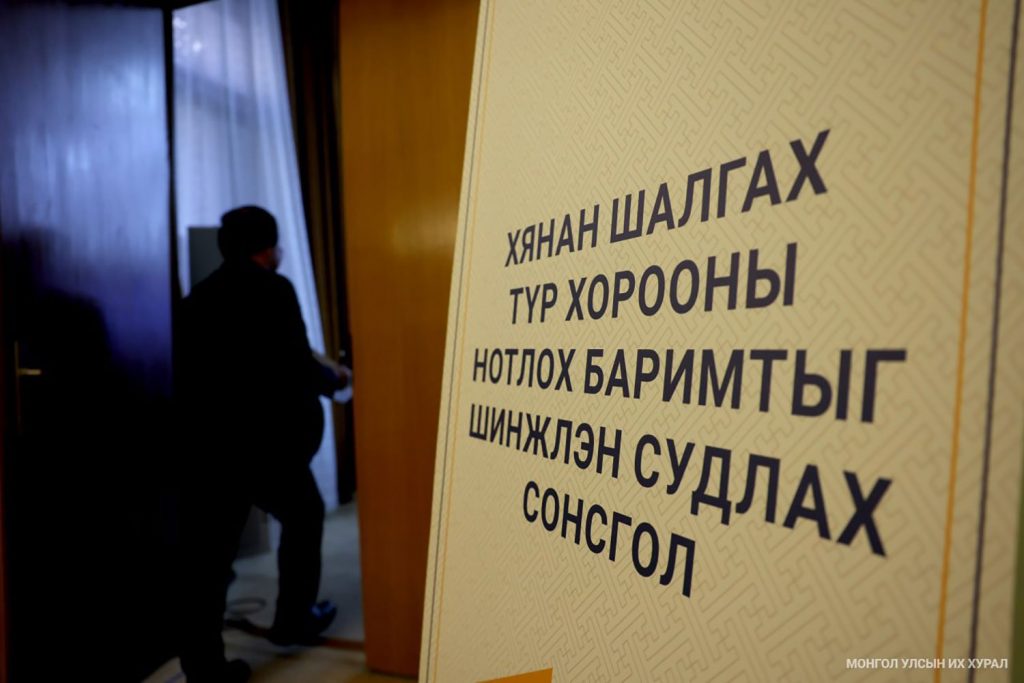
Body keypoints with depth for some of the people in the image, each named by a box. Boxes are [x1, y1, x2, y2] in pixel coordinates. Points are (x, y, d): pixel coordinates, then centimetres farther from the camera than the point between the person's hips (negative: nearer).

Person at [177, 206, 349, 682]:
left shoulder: (197, 297, 11)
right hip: (265, 441, -6)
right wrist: (331, 379, 4)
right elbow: (295, 366, -17)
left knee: (209, 549, 10)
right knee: (303, 517, 18)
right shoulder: (272, 289, -11)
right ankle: (294, 619, 30)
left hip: (207, 444, 6)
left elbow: (227, 363, 15)